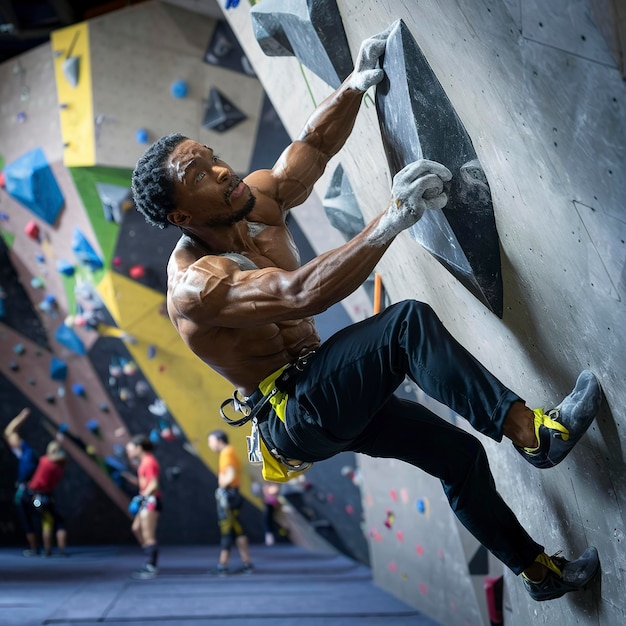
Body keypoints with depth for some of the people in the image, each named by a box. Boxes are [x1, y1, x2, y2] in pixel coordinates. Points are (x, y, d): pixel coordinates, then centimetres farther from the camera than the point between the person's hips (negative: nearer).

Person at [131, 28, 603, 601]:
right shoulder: (195, 283, -25)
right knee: (408, 323, -27)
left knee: (460, 454, 9)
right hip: (290, 416, -8)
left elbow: (313, 146, 5)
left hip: (325, 395, 9)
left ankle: (539, 570, 26)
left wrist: (355, 86, -12)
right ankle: (532, 430, -26)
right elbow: (299, 294, -40)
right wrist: (390, 221, -45)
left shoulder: (254, 200, -1)